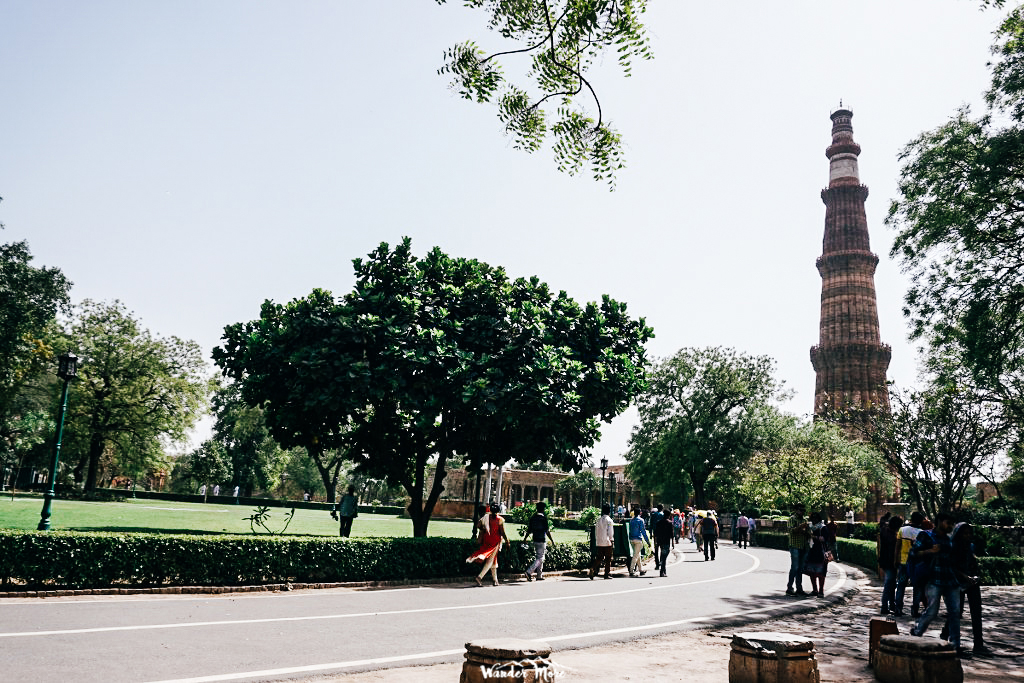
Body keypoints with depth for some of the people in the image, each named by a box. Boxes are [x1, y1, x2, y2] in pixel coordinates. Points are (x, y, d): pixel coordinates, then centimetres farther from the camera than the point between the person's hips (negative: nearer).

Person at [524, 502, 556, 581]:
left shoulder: (533, 517, 6)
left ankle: (539, 575, 18)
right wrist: (552, 540, -4)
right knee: (540, 558, -4)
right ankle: (529, 572, -18)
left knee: (539, 557, 16)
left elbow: (529, 530, 9)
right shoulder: (544, 518, -12)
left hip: (535, 540, 7)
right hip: (541, 540, -7)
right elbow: (547, 531, -12)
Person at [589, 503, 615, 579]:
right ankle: (607, 574, 8)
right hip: (607, 542, -5)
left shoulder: (598, 519, 9)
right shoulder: (609, 520, -8)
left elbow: (596, 531, 11)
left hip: (599, 542, 5)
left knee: (599, 558, 8)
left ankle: (593, 568, -15)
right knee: (608, 559, 6)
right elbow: (610, 532, -10)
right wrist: (612, 539, 5)